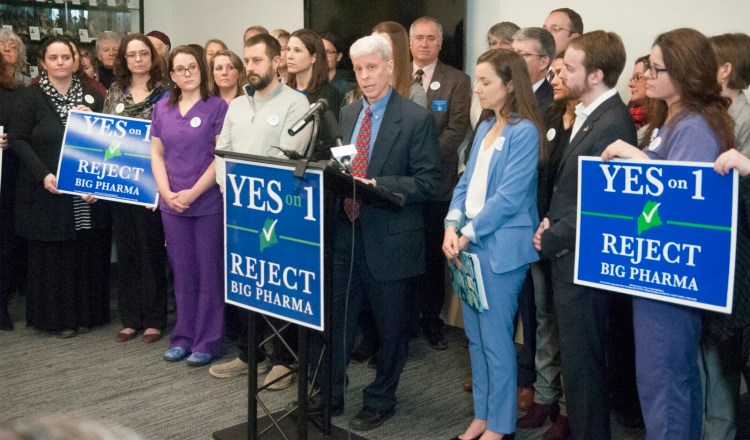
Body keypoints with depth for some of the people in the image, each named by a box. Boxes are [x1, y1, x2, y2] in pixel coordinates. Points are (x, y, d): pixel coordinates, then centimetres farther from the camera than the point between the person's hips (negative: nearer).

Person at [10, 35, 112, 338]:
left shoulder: (92, 96, 9)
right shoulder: (29, 97, 0)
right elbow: (19, 140, -4)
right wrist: (44, 175, -16)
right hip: (48, 192, -2)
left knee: (88, 252, 5)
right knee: (52, 255, 1)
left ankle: (86, 313, 16)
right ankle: (56, 317, 11)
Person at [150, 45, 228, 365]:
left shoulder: (217, 107, -3)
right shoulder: (161, 109, 10)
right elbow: (157, 154, 10)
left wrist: (193, 193, -14)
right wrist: (166, 193, -5)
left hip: (209, 203, -4)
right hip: (172, 204, 4)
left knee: (209, 273, 2)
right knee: (182, 273, 11)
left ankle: (207, 341, 10)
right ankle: (183, 337, 22)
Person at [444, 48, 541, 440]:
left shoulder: (524, 132, -12)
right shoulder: (485, 128, 13)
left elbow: (509, 196, -17)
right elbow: (466, 182, 11)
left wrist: (468, 234, -14)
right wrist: (452, 225, -5)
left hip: (500, 246, -8)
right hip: (469, 243, 8)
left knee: (495, 338, 1)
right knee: (475, 336, 14)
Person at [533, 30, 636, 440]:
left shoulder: (612, 124, -21)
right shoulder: (586, 113, 10)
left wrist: (552, 238, -11)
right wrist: (551, 220, 2)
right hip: (567, 256, 9)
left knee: (581, 364, 4)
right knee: (575, 359, 19)